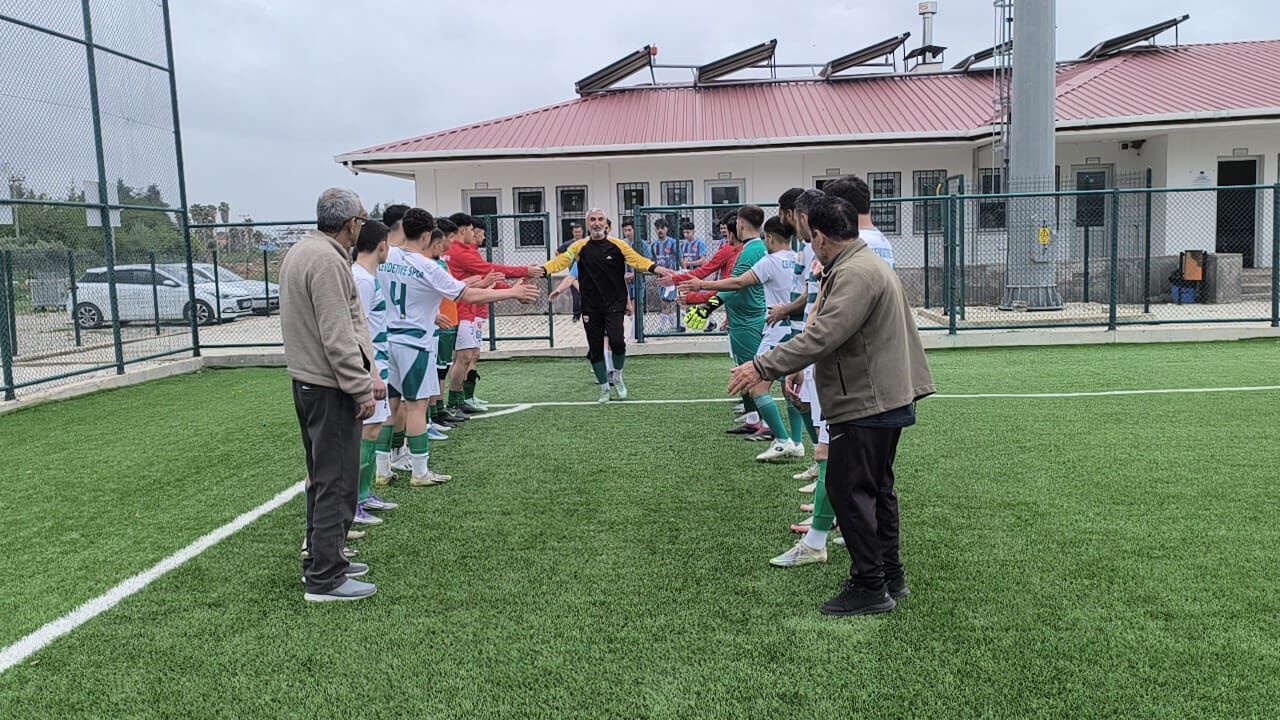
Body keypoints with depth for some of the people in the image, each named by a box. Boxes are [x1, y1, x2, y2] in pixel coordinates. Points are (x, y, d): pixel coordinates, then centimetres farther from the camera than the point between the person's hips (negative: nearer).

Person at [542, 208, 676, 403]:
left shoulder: (618, 245, 0)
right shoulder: (580, 247, 2)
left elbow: (637, 260, -9)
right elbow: (561, 261, -8)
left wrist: (656, 268, -27)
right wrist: (543, 270, -26)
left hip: (614, 304, -2)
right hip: (590, 307, 2)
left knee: (617, 341, -18)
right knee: (595, 348, 5)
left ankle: (618, 377, 12)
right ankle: (604, 388, 23)